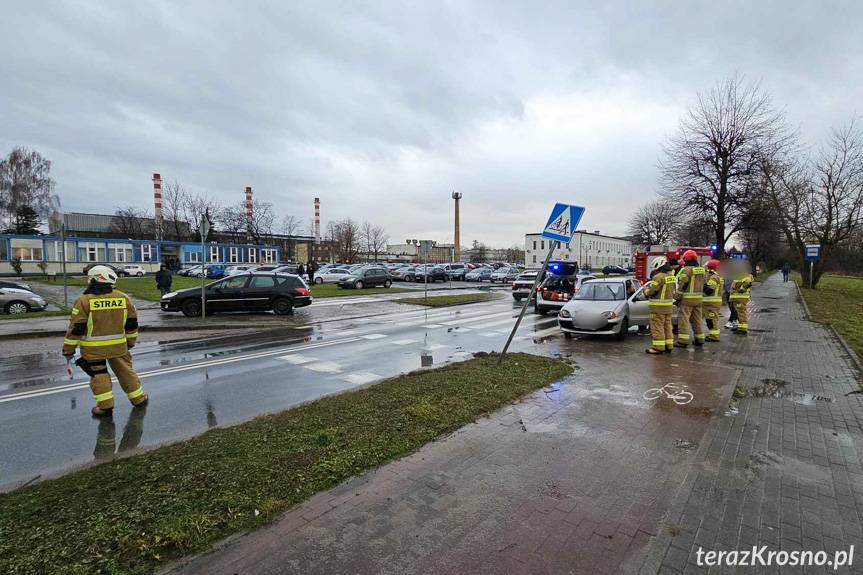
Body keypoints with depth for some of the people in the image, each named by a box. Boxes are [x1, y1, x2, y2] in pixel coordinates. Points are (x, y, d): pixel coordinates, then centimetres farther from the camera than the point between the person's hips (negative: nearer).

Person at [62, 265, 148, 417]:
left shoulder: (84, 301, -10)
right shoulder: (124, 298, 1)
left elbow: (76, 328, -10)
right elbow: (131, 324, 9)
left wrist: (68, 350, 0)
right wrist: (131, 341, 22)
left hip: (93, 348, -3)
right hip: (118, 345, 3)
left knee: (98, 375, 8)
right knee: (125, 370, 15)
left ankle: (106, 406, 8)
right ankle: (138, 398, 24)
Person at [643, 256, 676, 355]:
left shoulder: (659, 277, -18)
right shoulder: (671, 276, 10)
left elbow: (651, 291, -16)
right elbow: (673, 291, 16)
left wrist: (646, 290, 3)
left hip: (658, 306, -9)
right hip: (668, 306, 9)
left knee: (657, 327, -4)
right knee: (667, 326, 15)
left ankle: (658, 347, -2)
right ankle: (668, 346, 21)